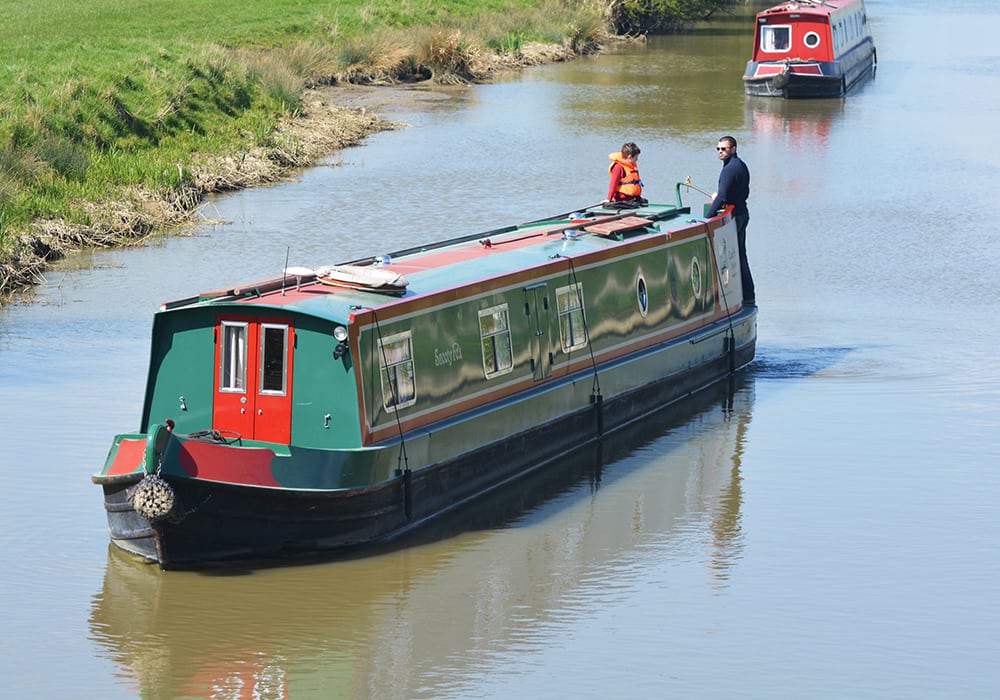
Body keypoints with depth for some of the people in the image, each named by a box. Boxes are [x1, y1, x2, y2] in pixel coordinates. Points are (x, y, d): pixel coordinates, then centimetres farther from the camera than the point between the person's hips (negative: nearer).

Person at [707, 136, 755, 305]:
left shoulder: (729, 169, -19)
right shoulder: (742, 166, 12)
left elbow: (722, 198, -27)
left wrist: (708, 217, -26)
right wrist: (721, 197, 18)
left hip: (733, 216, -10)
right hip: (743, 213, 10)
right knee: (740, 254, 16)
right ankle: (748, 295, 21)